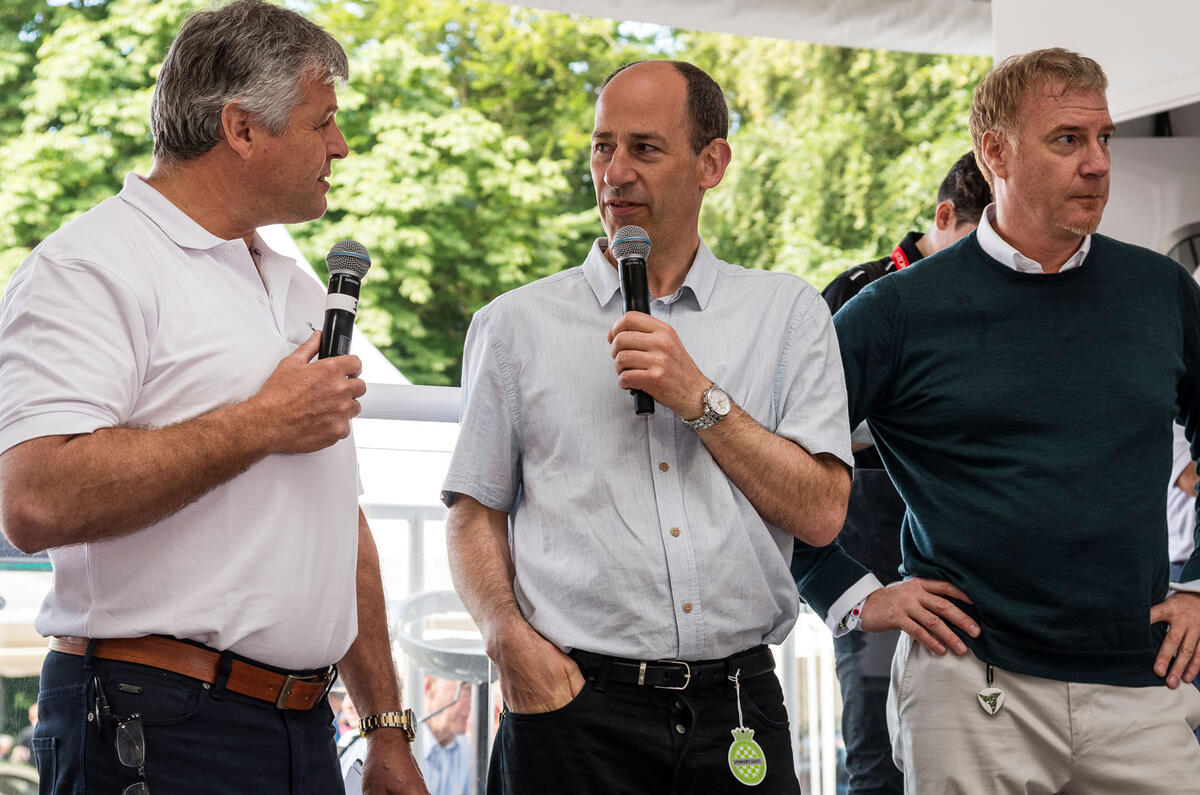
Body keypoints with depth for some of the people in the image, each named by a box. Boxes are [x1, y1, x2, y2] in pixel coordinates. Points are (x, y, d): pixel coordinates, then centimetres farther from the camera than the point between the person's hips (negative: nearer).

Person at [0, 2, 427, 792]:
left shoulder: (300, 291, 18)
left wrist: (389, 729, 17)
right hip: (156, 731, -8)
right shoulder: (92, 267, -9)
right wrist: (263, 425, -15)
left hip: (303, 728, 8)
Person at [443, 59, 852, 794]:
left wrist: (701, 400, -9)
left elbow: (821, 513, 0)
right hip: (576, 708, 0)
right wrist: (513, 641, -10)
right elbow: (474, 515, 6)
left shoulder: (788, 313, 7)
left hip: (739, 706, 1)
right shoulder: (515, 325, 7)